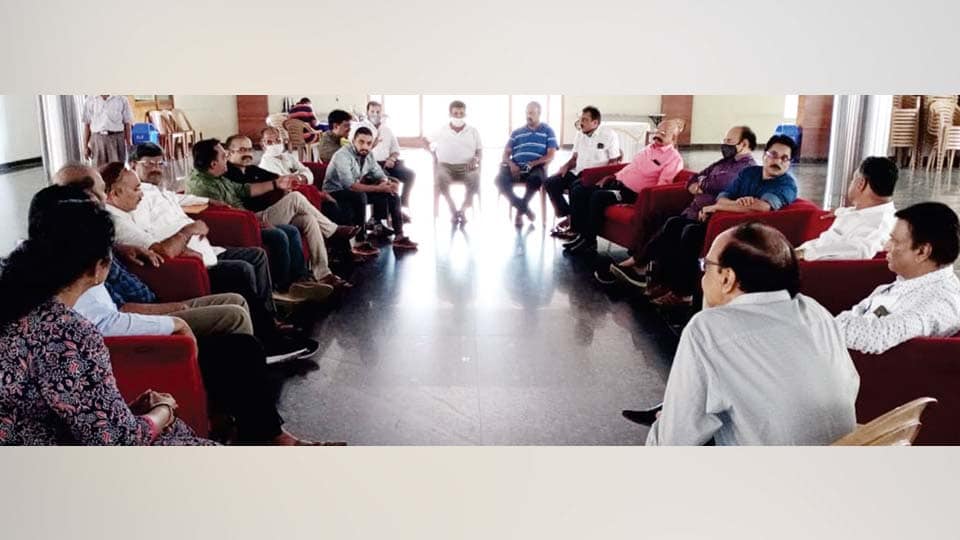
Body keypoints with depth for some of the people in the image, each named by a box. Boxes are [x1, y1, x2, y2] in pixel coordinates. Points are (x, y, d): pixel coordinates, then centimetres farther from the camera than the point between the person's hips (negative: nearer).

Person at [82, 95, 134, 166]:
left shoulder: (122, 99, 5)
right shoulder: (89, 100, 9)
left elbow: (127, 124, 5)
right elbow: (86, 125, 10)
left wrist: (129, 145, -1)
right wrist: (85, 146, 6)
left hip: (116, 138, -1)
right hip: (98, 139, 1)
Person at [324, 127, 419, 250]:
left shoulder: (368, 155, -1)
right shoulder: (343, 155, -24)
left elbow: (380, 176, 4)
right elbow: (350, 186, -33)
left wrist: (386, 183, -22)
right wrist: (378, 188, -32)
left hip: (356, 191, 8)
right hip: (335, 193, -8)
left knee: (391, 193, -3)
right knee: (360, 196, -38)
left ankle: (399, 235, 0)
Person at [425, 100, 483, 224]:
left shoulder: (473, 131, 11)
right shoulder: (441, 131, 10)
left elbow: (480, 152, 11)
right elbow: (427, 142, 23)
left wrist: (476, 159, -10)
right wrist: (434, 154, 7)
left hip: (466, 166, 0)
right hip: (446, 166, 0)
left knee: (475, 178, -33)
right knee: (440, 177, -35)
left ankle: (462, 210, -16)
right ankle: (452, 210, -20)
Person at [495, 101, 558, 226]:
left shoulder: (547, 131, 12)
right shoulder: (516, 132, 21)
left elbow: (550, 155, 1)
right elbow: (506, 153, 15)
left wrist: (533, 163, -15)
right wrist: (511, 164, -9)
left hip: (536, 168, -3)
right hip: (516, 167, 3)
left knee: (536, 178, -39)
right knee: (500, 179, -29)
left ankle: (520, 209, -16)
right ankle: (524, 207, -15)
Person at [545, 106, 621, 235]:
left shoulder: (609, 135, -5)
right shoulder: (579, 134, 15)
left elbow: (615, 161, -7)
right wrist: (566, 166, 2)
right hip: (578, 173, 7)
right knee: (550, 183, -12)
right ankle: (568, 215, -8)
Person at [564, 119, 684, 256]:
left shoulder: (674, 158, -4)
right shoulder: (650, 148, 22)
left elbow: (662, 186, -14)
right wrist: (612, 176, 15)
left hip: (632, 192, -9)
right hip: (618, 183, 9)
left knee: (598, 196, -32)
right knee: (578, 190, -7)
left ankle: (589, 243, -22)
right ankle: (580, 234, -10)